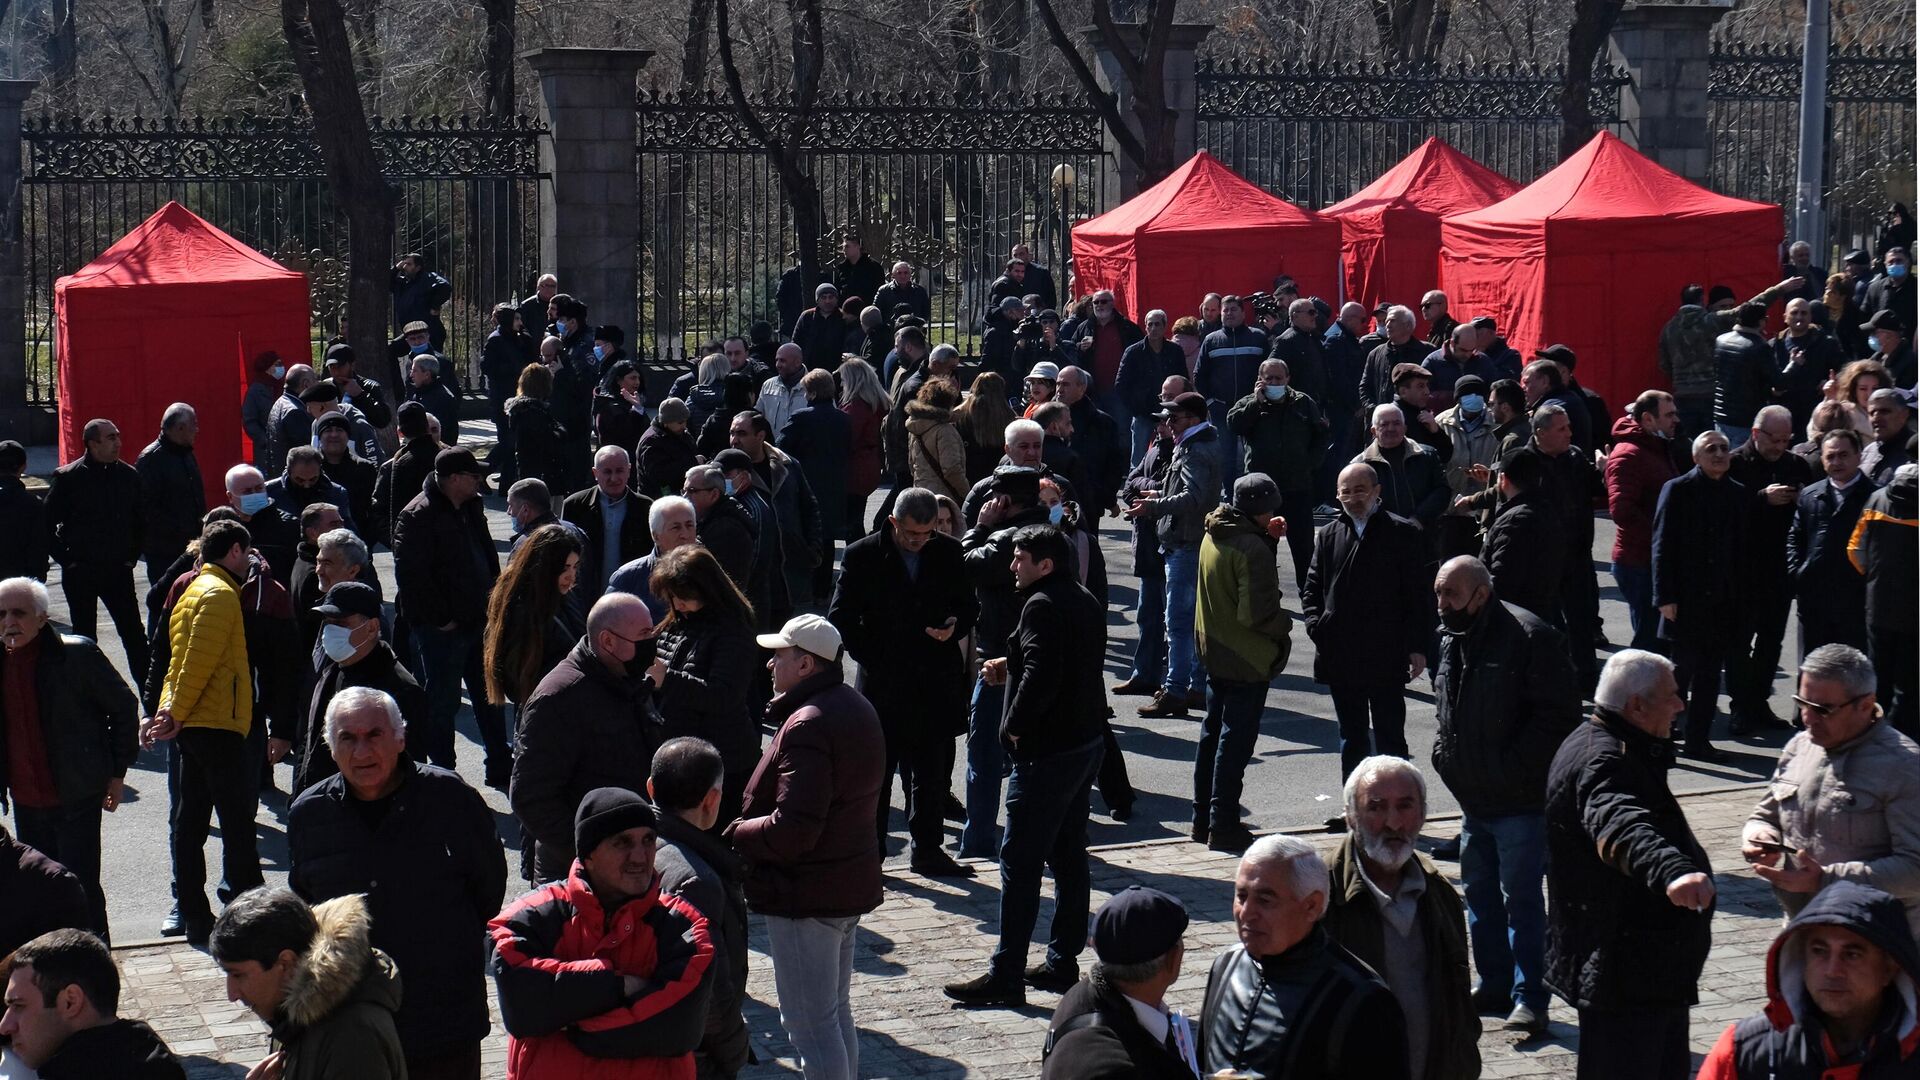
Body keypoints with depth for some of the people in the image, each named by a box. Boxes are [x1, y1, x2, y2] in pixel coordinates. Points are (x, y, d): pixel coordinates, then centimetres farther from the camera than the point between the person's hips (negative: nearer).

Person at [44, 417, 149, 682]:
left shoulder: (128, 475, 3)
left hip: (118, 569, 3)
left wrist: (132, 555, 9)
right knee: (85, 635, 6)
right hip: (80, 571, -2)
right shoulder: (68, 477, -7)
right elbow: (46, 524, -3)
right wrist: (66, 559, -6)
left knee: (134, 632, 2)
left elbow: (140, 519, 16)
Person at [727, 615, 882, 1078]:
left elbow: (791, 830, -28)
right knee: (837, 1014, 20)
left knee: (809, 1022, -4)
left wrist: (734, 835, -13)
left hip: (807, 892, -11)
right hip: (851, 884, 11)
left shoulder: (807, 726, -23)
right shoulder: (855, 707, 10)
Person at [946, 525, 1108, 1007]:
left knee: (1019, 862, -5)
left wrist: (1016, 726, -15)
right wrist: (1011, 669, 13)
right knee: (1068, 855, 15)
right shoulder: (1086, 603, 13)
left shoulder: (1042, 606, -17)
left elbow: (1042, 676, -27)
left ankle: (1005, 975, -3)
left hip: (1047, 751, -10)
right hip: (1087, 744, 10)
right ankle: (1063, 961, 22)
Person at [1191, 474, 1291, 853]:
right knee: (1236, 740, -1)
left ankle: (1203, 820, 25)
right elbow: (1256, 612, -26)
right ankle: (1223, 825, 3)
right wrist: (1285, 624, -7)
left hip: (1214, 651, 9)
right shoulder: (1252, 548, -23)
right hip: (1246, 659, -9)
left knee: (1212, 734, 17)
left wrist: (1267, 537, 6)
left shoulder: (1214, 537, 3)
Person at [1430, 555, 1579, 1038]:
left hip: (1521, 800, -9)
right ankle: (1495, 985, 29)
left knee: (1522, 898, -6)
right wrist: (1444, 750, 9)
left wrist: (1512, 767, -20)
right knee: (1479, 891, 17)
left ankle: (1529, 1000, -2)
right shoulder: (1452, 639, 10)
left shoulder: (1529, 636, -16)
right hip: (1473, 797, 9)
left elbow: (1559, 714, -18)